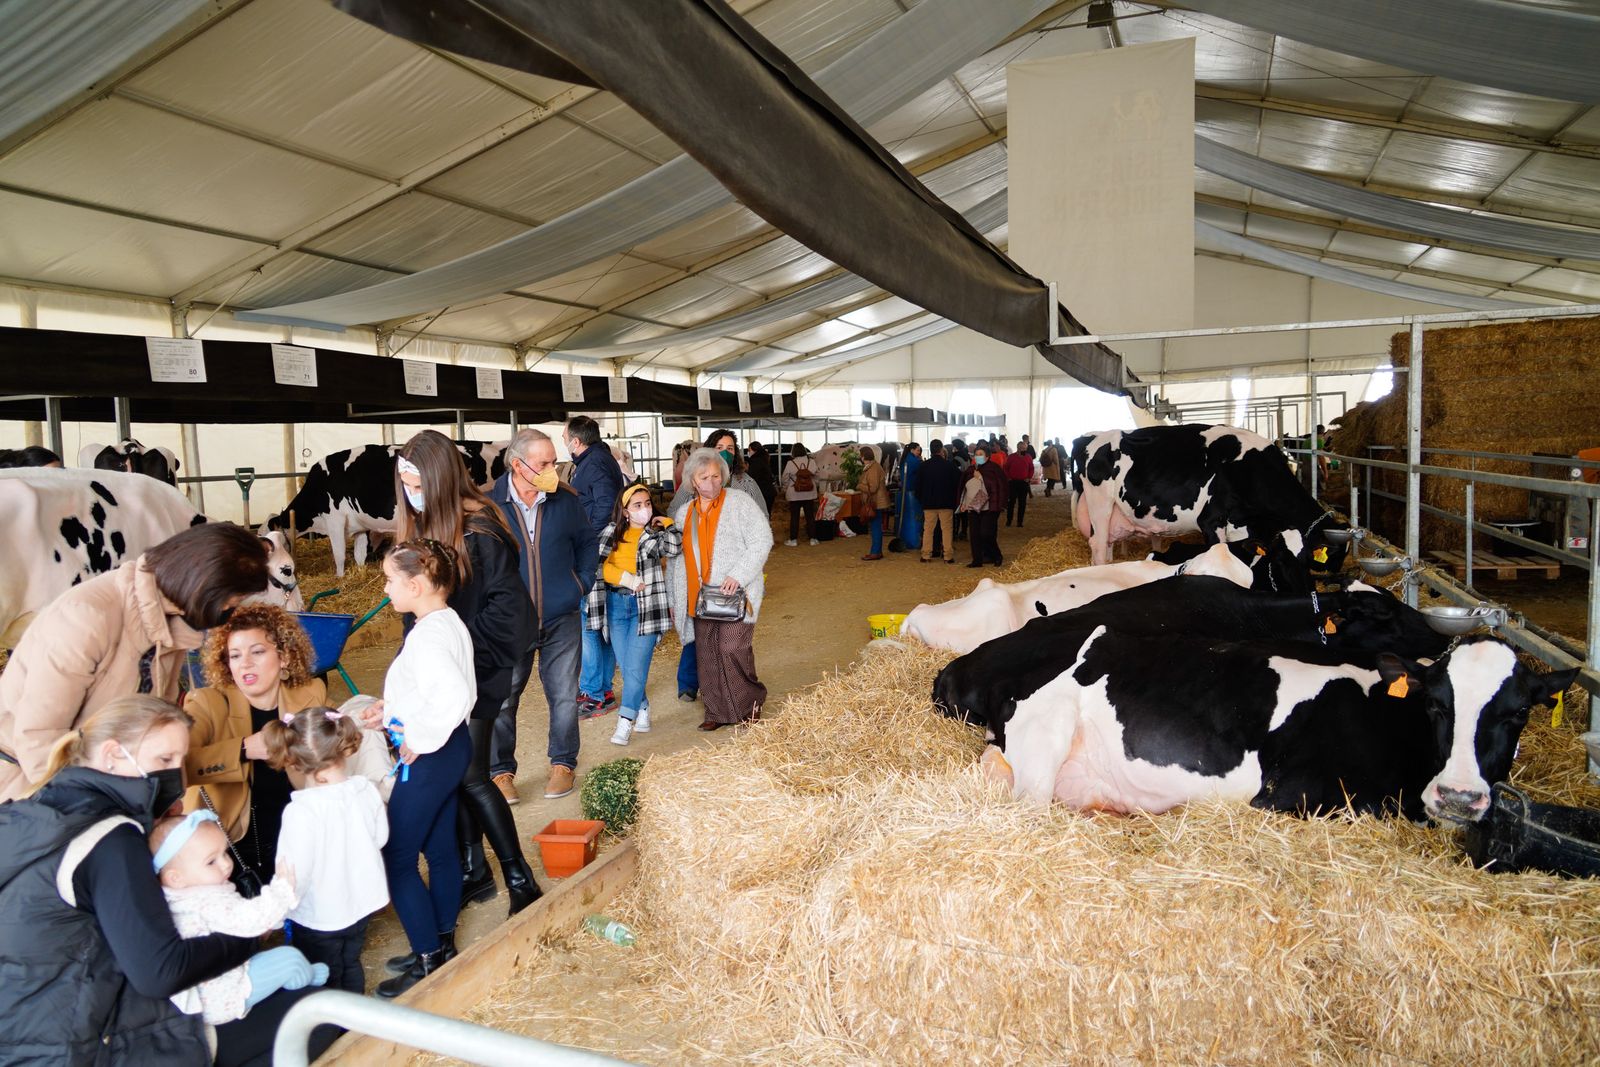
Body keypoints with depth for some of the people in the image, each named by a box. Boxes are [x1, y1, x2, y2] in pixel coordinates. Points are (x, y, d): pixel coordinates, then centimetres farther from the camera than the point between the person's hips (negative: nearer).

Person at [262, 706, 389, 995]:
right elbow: (380, 838, 3)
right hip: (362, 901, 5)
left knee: (324, 981, 16)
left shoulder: (301, 811, -29)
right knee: (350, 965, 26)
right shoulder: (367, 791, -13)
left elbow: (293, 873, -24)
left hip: (318, 917, -5)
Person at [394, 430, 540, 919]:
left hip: (475, 675, -7)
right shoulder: (417, 526, 6)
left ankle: (520, 879, 10)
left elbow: (509, 606, -20)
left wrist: (466, 650, -18)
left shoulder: (479, 529, -18)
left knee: (470, 775, -5)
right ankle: (472, 871, 26)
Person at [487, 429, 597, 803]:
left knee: (564, 695, 9)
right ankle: (501, 771, 22)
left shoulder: (566, 499, -3)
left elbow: (587, 544, 12)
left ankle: (563, 764, 26)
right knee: (501, 697, 6)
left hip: (562, 618, 2)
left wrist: (581, 584, 3)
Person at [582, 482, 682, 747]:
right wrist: (627, 579, -11)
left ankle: (625, 721, -5)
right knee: (626, 665, 6)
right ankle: (642, 709, 24)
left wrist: (666, 525, -8)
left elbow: (674, 549, -18)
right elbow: (601, 565, 1)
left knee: (636, 665, -8)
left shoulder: (657, 533, 2)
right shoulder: (613, 532, 8)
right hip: (615, 603, 3)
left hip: (646, 605, -3)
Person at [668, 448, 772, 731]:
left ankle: (750, 701, 10)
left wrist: (739, 575, -16)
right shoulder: (684, 513, 16)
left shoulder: (739, 503, -1)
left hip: (735, 594, -5)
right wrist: (673, 597, 18)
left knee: (733, 648, -12)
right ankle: (718, 711, 18)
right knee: (707, 655, 6)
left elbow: (762, 541, -7)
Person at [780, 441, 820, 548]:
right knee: (810, 516, 9)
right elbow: (816, 477, 3)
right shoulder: (812, 462, -4)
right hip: (809, 494, 2)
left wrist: (785, 490, 12)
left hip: (794, 495, -2)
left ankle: (793, 539, 8)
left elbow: (784, 479, -5)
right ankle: (813, 538, 13)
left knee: (794, 517, 5)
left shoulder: (790, 463, -11)